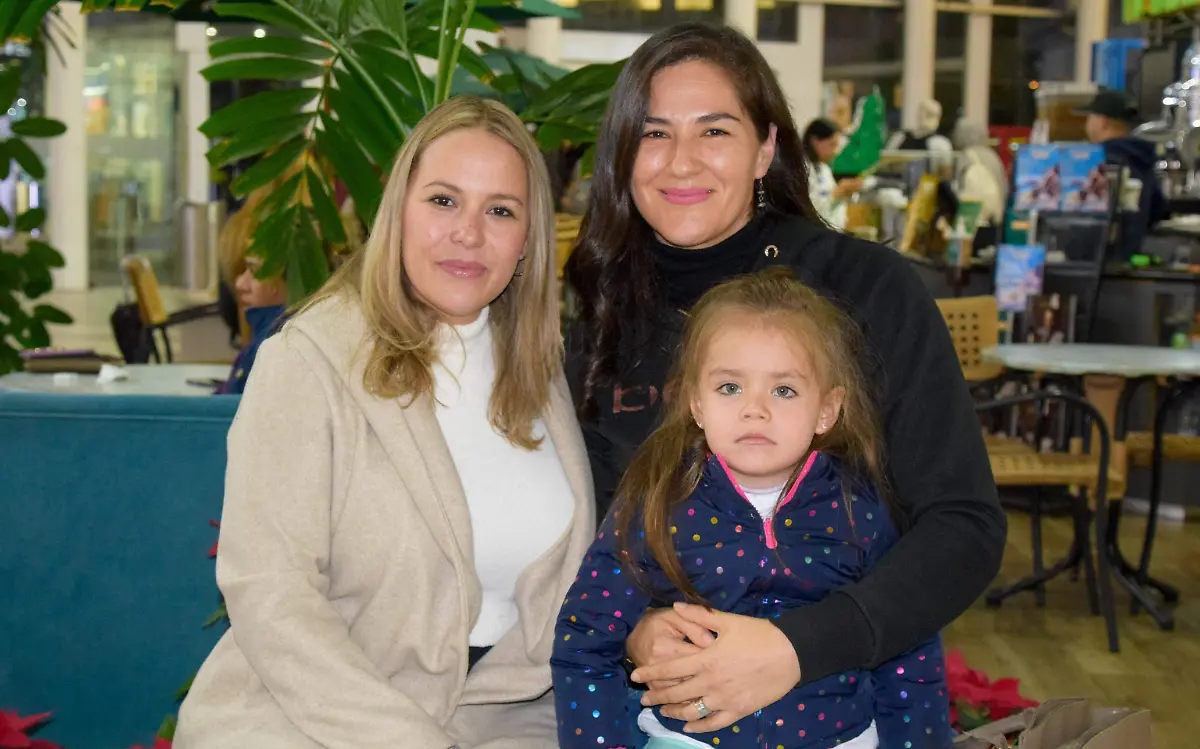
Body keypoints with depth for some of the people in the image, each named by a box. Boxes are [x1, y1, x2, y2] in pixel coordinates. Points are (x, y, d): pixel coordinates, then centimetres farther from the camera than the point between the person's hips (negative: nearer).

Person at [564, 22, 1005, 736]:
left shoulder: (872, 288, -7)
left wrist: (802, 647, -23)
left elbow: (967, 525, -9)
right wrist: (630, 629, -15)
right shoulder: (606, 318, 3)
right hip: (660, 705, 2)